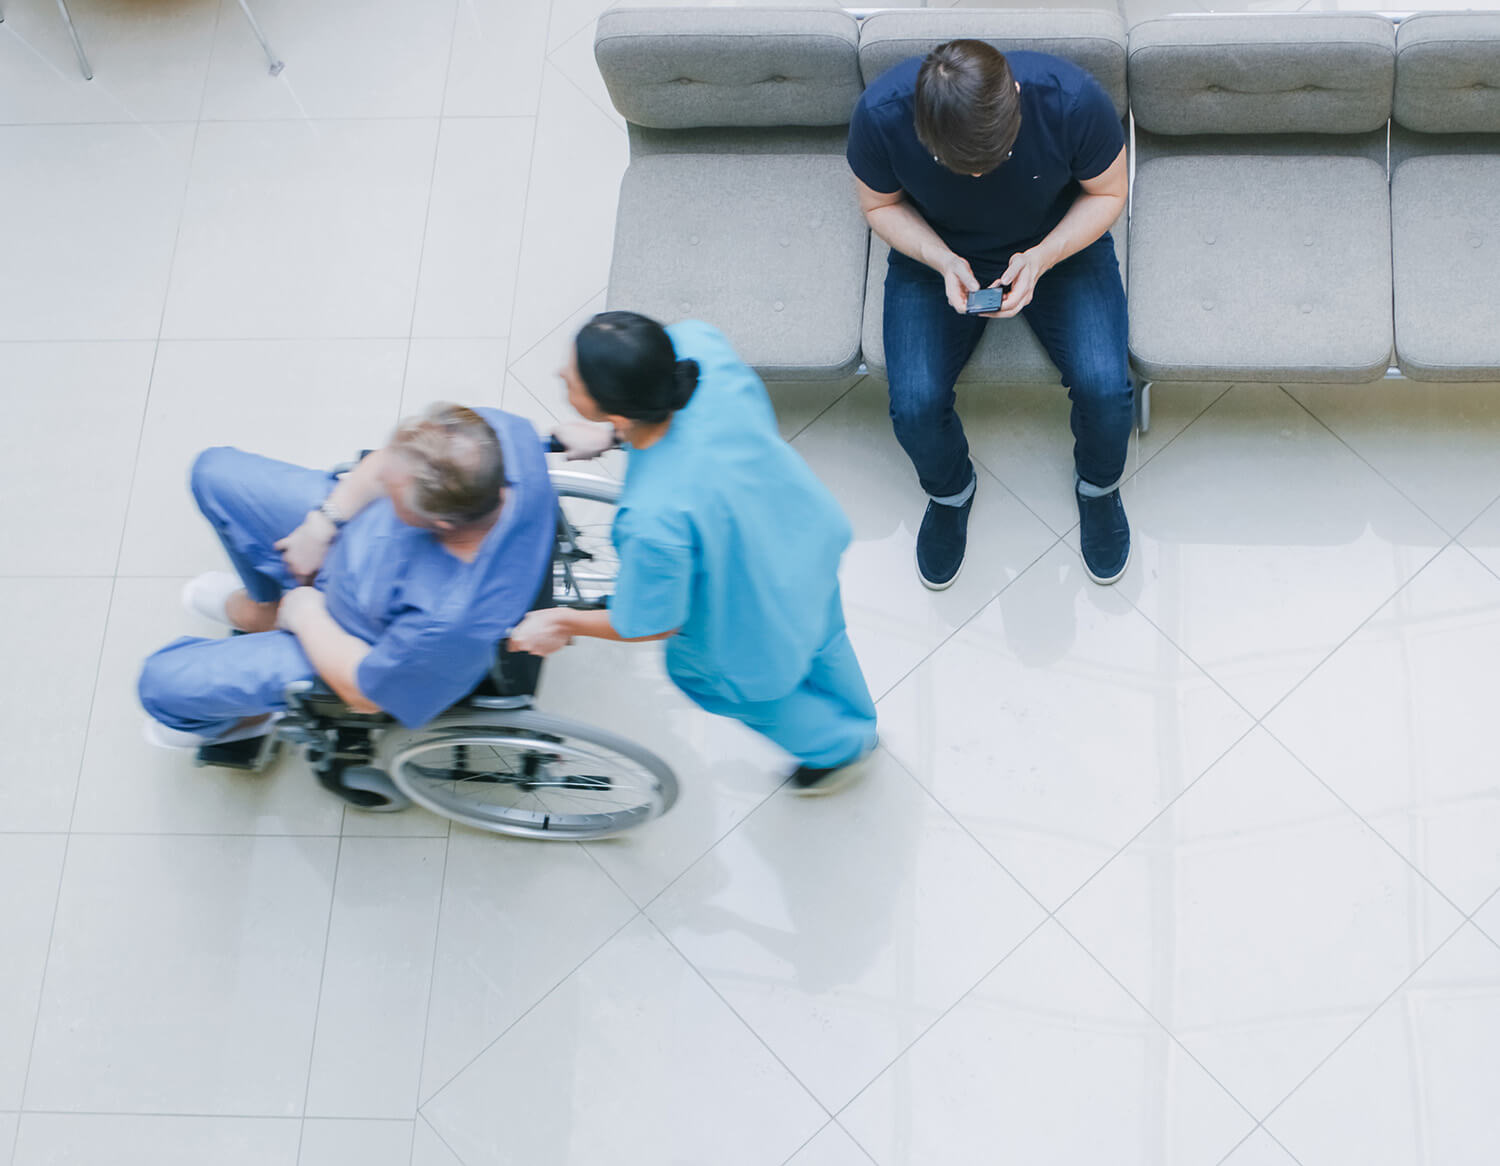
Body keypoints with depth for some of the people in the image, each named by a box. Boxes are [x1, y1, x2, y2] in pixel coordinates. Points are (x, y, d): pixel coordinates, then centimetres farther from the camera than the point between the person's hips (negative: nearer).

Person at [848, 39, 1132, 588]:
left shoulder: (1073, 100, -31)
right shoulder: (880, 115, -30)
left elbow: (1108, 193, -11)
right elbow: (881, 205, -8)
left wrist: (1043, 257, -27)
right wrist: (943, 261, -25)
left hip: (1060, 244, 0)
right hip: (936, 253, 1)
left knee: (1105, 388, -20)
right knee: (914, 404, -19)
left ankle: (1097, 484, 16)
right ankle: (950, 491, 18)